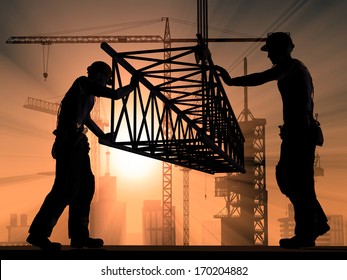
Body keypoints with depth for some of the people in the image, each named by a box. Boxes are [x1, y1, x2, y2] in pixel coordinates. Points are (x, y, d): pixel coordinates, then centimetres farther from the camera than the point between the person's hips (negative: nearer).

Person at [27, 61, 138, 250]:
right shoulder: (84, 83, -6)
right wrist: (132, 86, 5)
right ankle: (38, 233, -6)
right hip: (69, 141, -10)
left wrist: (102, 135, 46)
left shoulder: (88, 91, 21)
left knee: (85, 185, 6)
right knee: (67, 188, -12)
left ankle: (79, 236, 8)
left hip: (77, 141, 10)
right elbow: (115, 95, -12)